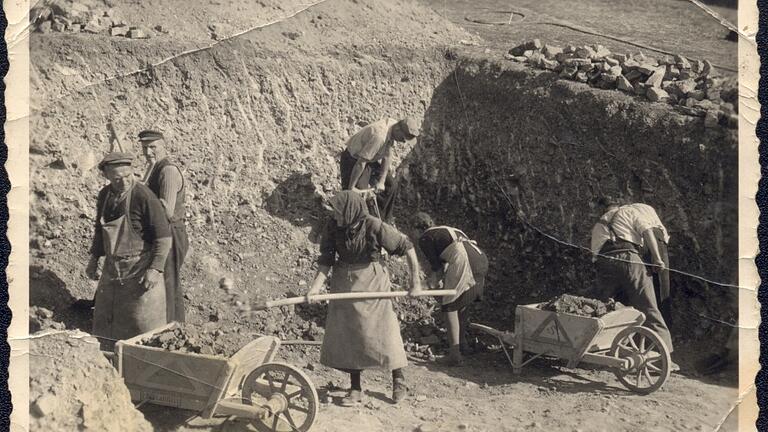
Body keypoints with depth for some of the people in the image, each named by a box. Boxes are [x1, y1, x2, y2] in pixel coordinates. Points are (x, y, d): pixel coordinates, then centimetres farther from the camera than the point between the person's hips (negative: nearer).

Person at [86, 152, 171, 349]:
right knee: (106, 324, 15)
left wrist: (155, 269, -23)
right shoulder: (104, 195, 4)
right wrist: (94, 259, 15)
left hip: (140, 270, -7)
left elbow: (163, 237, -17)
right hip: (112, 270, 7)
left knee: (142, 326, 0)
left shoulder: (144, 196, -18)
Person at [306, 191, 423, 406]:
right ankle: (355, 389, 18)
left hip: (372, 283, -4)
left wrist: (415, 281, -8)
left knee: (383, 332, 0)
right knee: (346, 334, 5)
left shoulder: (374, 226, -20)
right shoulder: (333, 227, -8)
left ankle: (398, 379, 24)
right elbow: (326, 260, -4)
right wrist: (316, 286, -18)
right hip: (344, 284, 4)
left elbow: (407, 247, -11)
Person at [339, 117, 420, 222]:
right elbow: (361, 163, -34)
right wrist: (351, 187, -29)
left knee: (391, 185, 6)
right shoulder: (379, 136, -38)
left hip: (371, 159, 8)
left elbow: (387, 156, -8)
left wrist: (381, 181, -12)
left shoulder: (392, 126, -13)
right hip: (354, 159, -8)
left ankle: (385, 221, 20)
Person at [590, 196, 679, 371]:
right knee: (648, 308, -4)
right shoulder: (631, 210, 23)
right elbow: (646, 231, 6)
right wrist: (657, 258, 0)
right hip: (627, 258, -4)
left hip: (603, 265, 4)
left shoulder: (598, 225, 34)